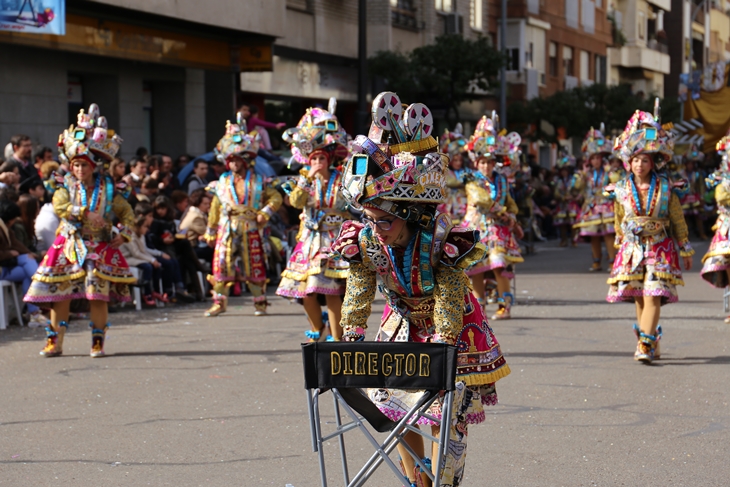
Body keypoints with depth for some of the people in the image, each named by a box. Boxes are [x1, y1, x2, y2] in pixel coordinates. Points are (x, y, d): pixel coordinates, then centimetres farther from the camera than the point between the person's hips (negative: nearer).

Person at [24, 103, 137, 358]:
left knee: (99, 294, -6)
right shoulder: (67, 187, 2)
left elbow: (126, 212, 8)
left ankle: (98, 342, 3)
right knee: (61, 293, -1)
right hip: (70, 245, 1)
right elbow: (59, 206, -17)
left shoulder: (107, 189, 3)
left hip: (100, 247, -1)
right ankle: (55, 342, 6)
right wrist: (85, 213, -24)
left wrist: (123, 234, -6)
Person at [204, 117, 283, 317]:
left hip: (251, 230, -2)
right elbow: (215, 208, 12)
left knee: (254, 267, 2)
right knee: (221, 264, -4)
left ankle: (260, 302, 12)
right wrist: (210, 232, 12)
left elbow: (275, 197, 4)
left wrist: (265, 212, -12)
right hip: (227, 230, 2)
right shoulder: (223, 182, 9)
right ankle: (219, 302, 4)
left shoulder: (258, 181, 2)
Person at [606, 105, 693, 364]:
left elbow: (678, 220, 3)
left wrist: (685, 250, 8)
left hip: (659, 248, -3)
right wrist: (622, 244, 24)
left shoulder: (665, 188, -5)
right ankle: (652, 343, 17)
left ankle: (645, 345, -18)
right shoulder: (621, 189, 1)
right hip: (632, 248, 3)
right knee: (638, 298, 5)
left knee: (653, 296, -14)